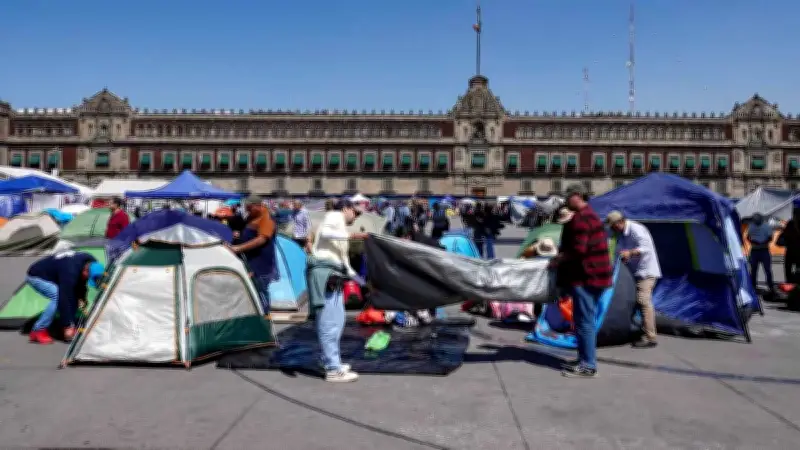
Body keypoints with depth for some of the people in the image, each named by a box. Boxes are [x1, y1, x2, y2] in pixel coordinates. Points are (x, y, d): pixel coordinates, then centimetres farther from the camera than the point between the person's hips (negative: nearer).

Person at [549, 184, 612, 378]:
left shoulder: (581, 218, -16)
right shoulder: (589, 215, 20)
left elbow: (578, 249, -23)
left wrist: (558, 259, -9)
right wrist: (561, 257, 16)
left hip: (586, 276, -11)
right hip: (593, 274, 11)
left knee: (584, 320, -6)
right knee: (586, 320, 16)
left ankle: (588, 365, -1)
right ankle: (585, 360, 24)